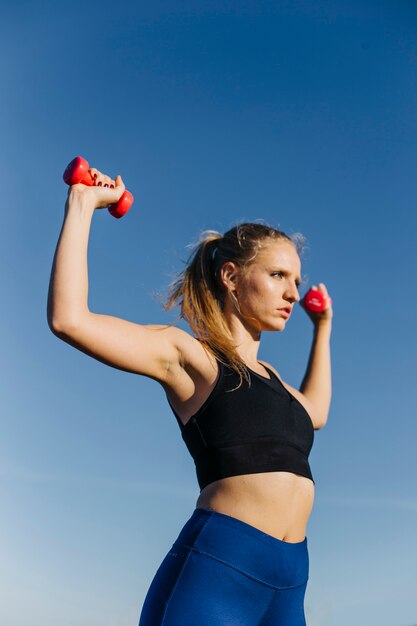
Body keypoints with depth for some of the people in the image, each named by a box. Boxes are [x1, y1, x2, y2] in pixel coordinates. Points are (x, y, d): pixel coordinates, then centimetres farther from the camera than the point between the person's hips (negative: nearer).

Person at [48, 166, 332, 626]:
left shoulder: (267, 375, 22)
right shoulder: (190, 356, -1)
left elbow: (314, 411, 43)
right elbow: (69, 318, -15)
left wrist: (322, 326, 43)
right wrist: (81, 203, -7)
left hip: (288, 584, 8)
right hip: (216, 570, -7)